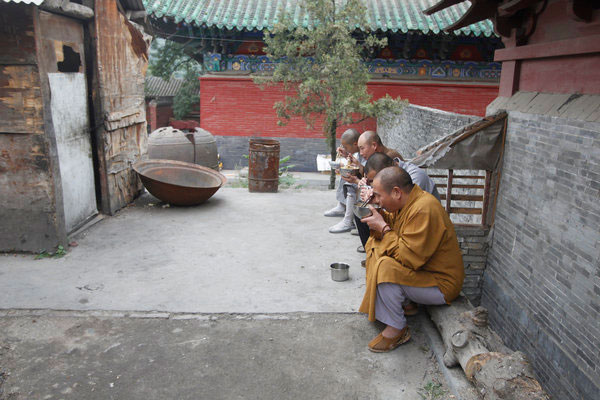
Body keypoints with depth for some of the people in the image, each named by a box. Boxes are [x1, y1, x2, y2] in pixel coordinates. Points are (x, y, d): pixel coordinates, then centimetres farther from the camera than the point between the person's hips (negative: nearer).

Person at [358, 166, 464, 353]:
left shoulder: (424, 210, -29)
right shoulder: (407, 202, 0)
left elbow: (409, 257, -32)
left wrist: (383, 228, -22)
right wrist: (380, 217, -6)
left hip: (441, 285, -10)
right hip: (421, 268, 10)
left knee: (386, 268, -31)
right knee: (375, 244, 10)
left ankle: (397, 330, -11)